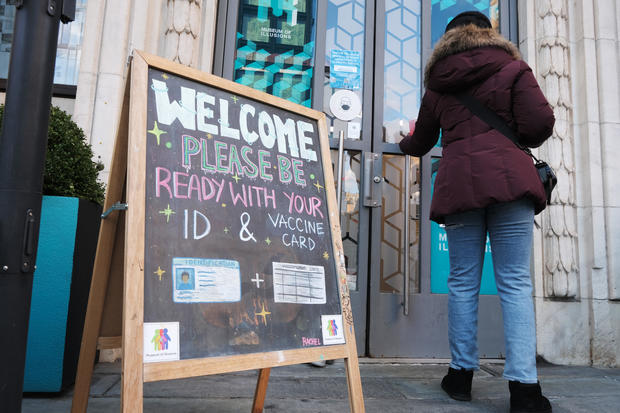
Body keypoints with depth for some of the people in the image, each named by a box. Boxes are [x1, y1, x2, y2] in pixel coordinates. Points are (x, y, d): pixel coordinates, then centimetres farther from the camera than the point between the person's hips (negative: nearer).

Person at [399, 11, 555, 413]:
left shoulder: (438, 85, 18)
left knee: (463, 281, 7)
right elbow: (540, 123, -1)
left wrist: (403, 144, 48)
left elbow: (419, 145, 25)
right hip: (509, 178, -1)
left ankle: (462, 373, 14)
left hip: (457, 182, 2)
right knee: (515, 282, -2)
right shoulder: (512, 69, 11)